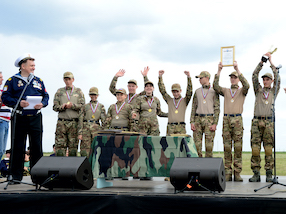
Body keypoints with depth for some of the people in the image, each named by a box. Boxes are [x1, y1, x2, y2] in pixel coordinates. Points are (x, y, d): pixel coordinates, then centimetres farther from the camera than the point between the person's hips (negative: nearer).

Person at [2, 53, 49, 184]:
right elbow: (5, 97, -2)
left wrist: (42, 104, -7)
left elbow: (46, 96, 14)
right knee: (18, 148, 1)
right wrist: (18, 103, -16)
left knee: (37, 147, 2)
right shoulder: (12, 81, 2)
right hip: (19, 118, -3)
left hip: (35, 118, 3)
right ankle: (16, 176, 9)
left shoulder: (38, 81, 14)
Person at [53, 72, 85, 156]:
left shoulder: (78, 91, 12)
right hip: (61, 122, 1)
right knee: (60, 145, -5)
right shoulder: (59, 91, 15)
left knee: (73, 146, -2)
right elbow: (55, 107, 9)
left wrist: (72, 105, -15)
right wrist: (62, 107, -12)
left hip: (74, 122, -1)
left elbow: (82, 106, 2)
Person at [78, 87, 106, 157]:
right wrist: (80, 133, -4)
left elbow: (104, 119, 6)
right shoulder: (84, 106, 10)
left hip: (96, 129, 0)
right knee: (85, 149, -5)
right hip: (86, 128, 0)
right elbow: (80, 120, 5)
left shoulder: (101, 106, 11)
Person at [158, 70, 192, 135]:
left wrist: (189, 77, -13)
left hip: (181, 127, -2)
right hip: (170, 127, 2)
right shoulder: (169, 100, 17)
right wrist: (160, 77, 3)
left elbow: (189, 91, -2)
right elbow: (162, 90, 12)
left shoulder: (184, 100, 11)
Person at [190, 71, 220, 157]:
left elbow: (217, 108, -1)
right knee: (197, 145, 0)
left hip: (209, 119, -3)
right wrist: (192, 122, 2)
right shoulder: (197, 91, 14)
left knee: (209, 145, -5)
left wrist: (215, 123, -11)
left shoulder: (214, 92, 3)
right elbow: (194, 107, 12)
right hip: (198, 119, 3)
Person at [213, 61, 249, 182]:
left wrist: (237, 69, -16)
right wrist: (219, 71, -6)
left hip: (237, 120, -2)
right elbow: (215, 86, 1)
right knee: (227, 147, -1)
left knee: (238, 147, -4)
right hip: (226, 119, 2)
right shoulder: (225, 91, 18)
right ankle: (227, 173, 1)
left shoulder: (242, 91, 11)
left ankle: (237, 173, -2)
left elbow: (246, 86, -11)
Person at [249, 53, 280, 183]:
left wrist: (271, 63, 4)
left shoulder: (274, 92, 15)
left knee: (268, 149, -4)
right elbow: (254, 76, 8)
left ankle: (269, 174, 1)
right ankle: (256, 174, -1)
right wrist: (261, 63, 4)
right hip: (257, 121, 1)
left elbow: (277, 78, 3)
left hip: (269, 122, -1)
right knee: (255, 148, -5)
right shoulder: (258, 90, 17)